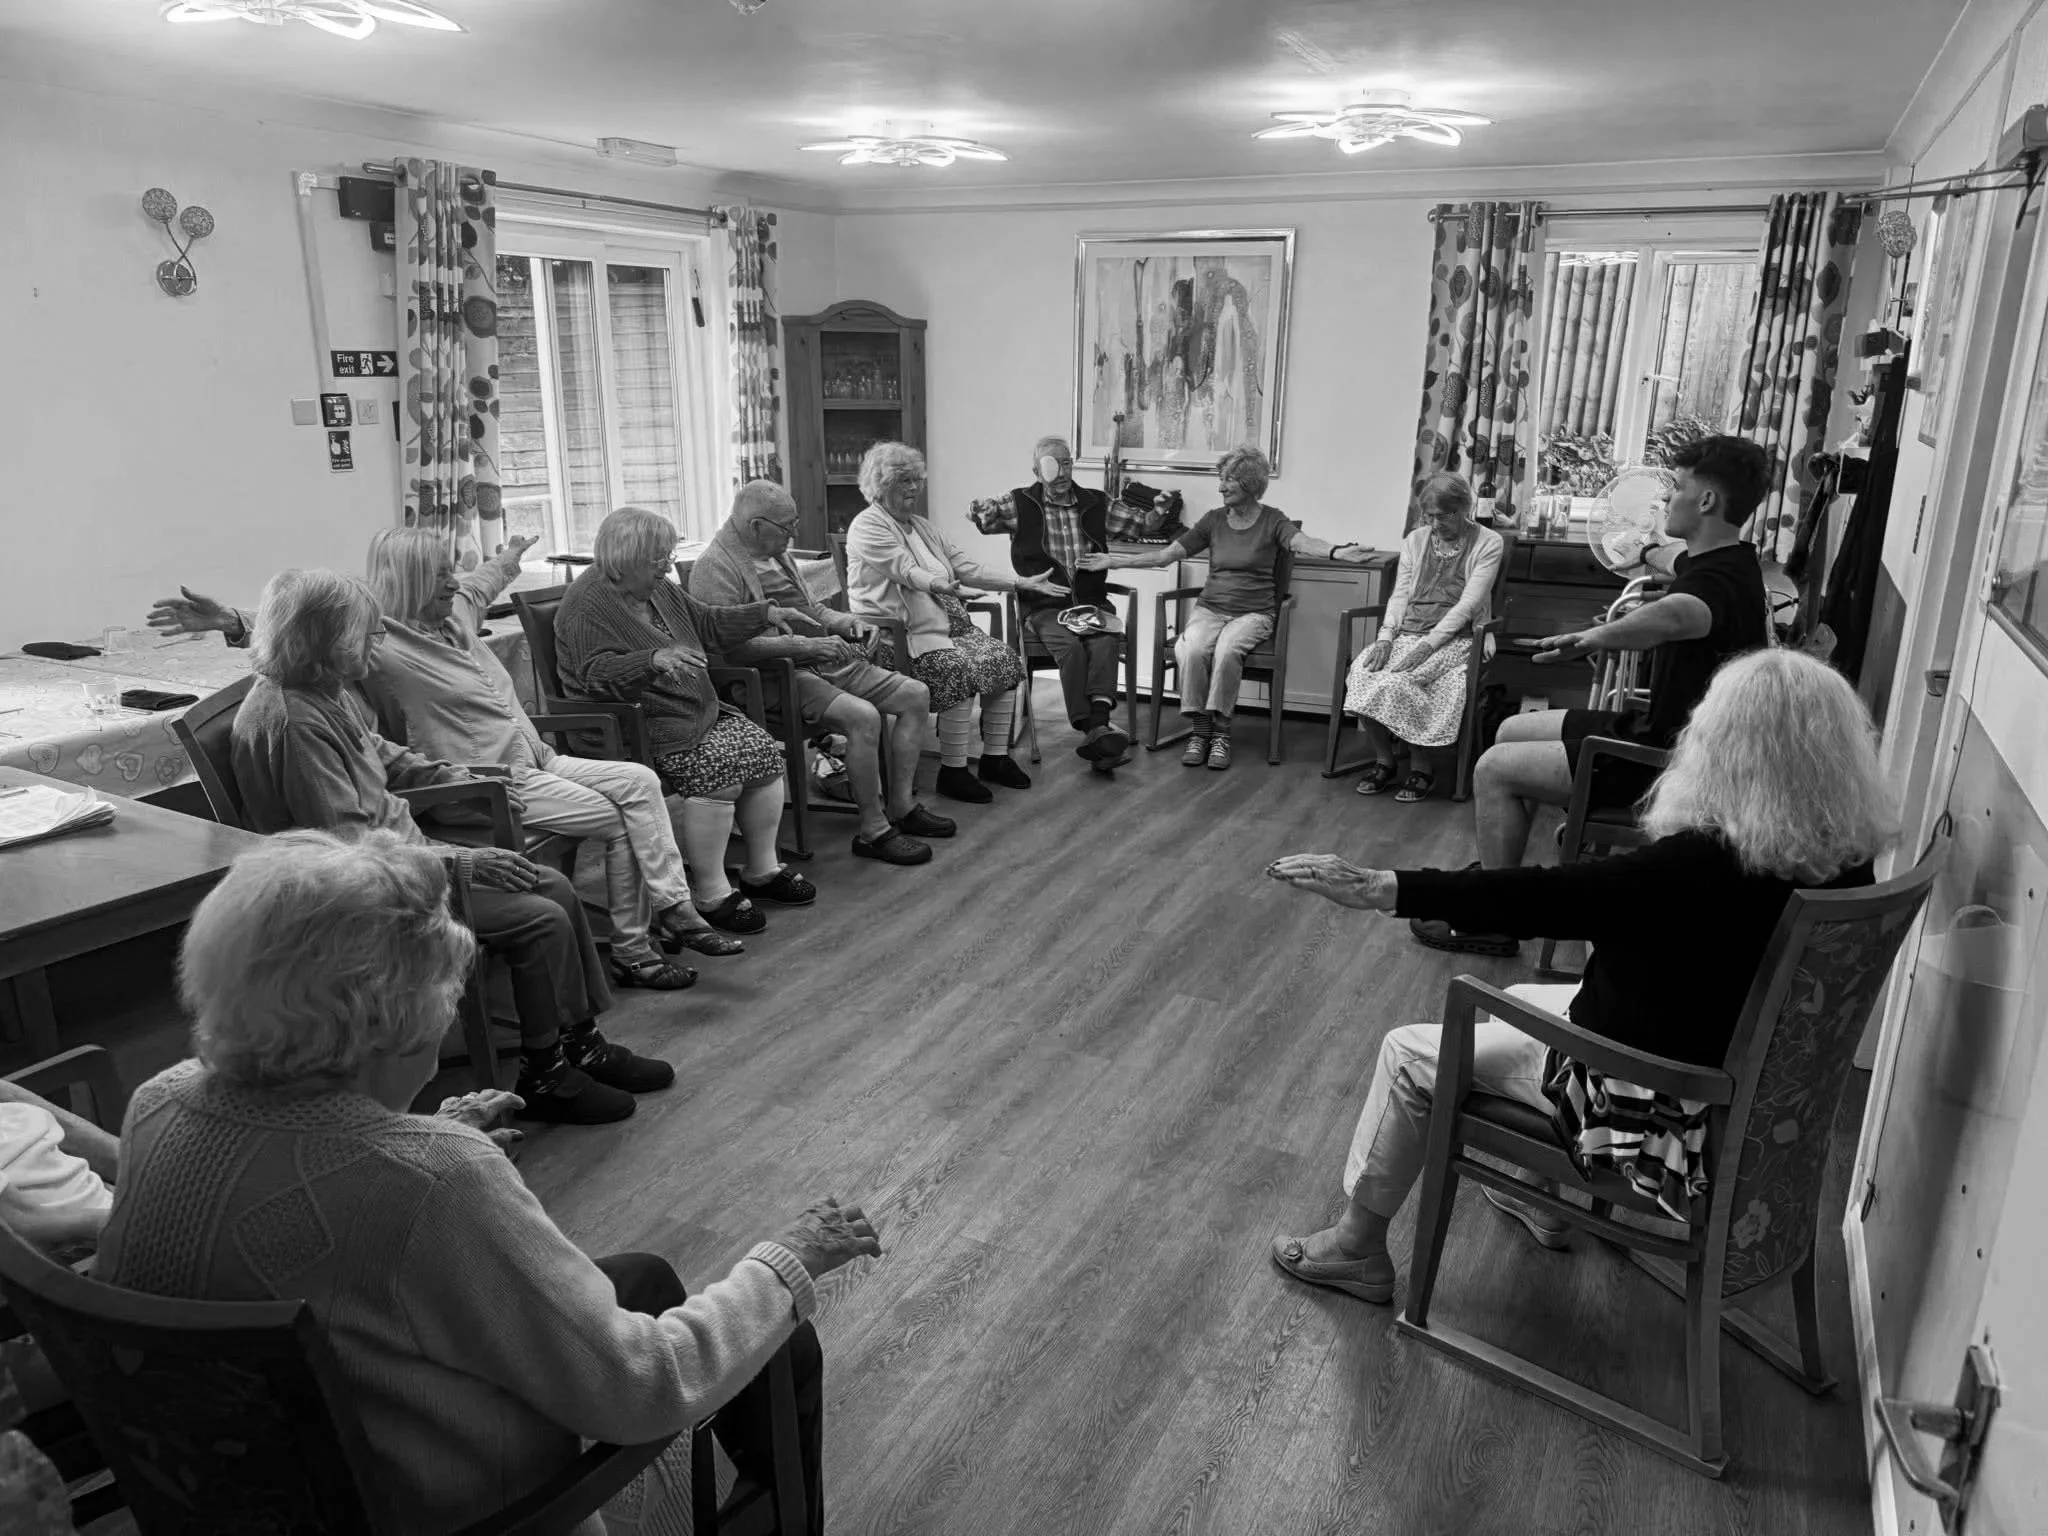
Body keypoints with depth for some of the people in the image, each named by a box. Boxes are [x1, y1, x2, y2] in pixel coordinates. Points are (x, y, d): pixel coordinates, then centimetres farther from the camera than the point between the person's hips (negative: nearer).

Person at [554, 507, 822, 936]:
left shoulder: (658, 589, 14)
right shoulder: (588, 606, -14)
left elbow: (709, 624, 24)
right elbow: (596, 673, -26)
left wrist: (766, 614, 13)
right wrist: (653, 660, -42)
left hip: (698, 710, 9)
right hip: (636, 726, -9)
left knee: (765, 752, -8)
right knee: (716, 769, -30)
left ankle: (762, 869, 5)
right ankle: (711, 894, -19)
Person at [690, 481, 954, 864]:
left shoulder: (776, 556, 18)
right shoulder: (716, 568, -13)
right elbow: (732, 644, -23)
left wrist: (842, 621, 8)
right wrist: (806, 645, -25)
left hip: (824, 661, 10)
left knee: (915, 696, 1)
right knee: (863, 716, -31)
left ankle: (901, 807, 8)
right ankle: (873, 831, -18)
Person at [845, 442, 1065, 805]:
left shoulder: (922, 526, 22)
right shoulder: (867, 526, -4)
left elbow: (966, 567, 16)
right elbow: (904, 569, -22)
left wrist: (1022, 584, 7)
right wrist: (938, 584, -43)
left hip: (948, 622, 8)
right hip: (897, 631, -8)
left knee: (1004, 659, -11)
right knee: (960, 669, -30)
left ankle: (995, 757, -3)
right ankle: (953, 771, -20)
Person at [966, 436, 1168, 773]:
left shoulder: (1095, 503, 14)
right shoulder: (1021, 504, 6)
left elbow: (1141, 524, 15)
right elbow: (977, 515, 0)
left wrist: (1159, 510, -6)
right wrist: (979, 509, -23)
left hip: (1091, 603, 3)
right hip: (1043, 606, -2)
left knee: (1106, 641, -29)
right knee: (1070, 645, -31)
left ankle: (1098, 723, -41)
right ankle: (1097, 730, -34)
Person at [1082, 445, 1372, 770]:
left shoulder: (1272, 520, 0)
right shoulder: (1214, 520, 10)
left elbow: (1302, 542, -21)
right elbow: (1166, 554, 9)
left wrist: (1336, 551, -44)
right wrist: (1114, 561, 4)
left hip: (1253, 612, -3)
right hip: (1210, 608, 3)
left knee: (1227, 650, -34)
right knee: (1192, 650, -30)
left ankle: (1220, 733, -20)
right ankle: (1198, 731, -18)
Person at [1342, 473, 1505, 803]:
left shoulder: (1488, 543, -1)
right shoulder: (1415, 540, 14)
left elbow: (1468, 604, -10)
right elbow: (1399, 595, 10)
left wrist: (1428, 645, -21)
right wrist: (1385, 637, -10)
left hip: (1454, 637, -4)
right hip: (1407, 632, 5)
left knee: (1397, 679, -32)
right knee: (1361, 672, -26)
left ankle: (1420, 767, -15)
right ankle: (1382, 759, -10)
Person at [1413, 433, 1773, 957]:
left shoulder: (1722, 579, -25)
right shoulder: (1729, 563, 9)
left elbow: (1675, 617, -53)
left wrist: (1596, 637, -65)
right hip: (1659, 729, 11)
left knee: (1494, 769, -13)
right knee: (1513, 731, 17)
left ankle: (1493, 921, 0)